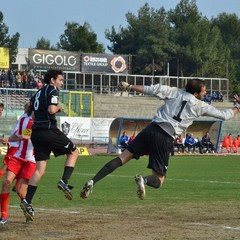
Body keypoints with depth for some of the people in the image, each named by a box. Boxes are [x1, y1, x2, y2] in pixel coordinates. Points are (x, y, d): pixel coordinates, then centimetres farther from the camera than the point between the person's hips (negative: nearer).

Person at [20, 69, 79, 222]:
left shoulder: (38, 93, 22)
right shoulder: (52, 90, -4)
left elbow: (33, 113, 25)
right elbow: (51, 109, -20)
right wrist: (59, 107, 0)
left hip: (36, 133, 8)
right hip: (49, 130, -8)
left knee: (40, 169, 5)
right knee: (73, 152, 11)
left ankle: (27, 201, -7)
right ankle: (64, 182, -6)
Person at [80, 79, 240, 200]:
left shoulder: (176, 93, 16)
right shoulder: (200, 106, 11)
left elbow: (154, 90, 7)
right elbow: (224, 115, 19)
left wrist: (129, 87, 12)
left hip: (151, 129, 3)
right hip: (165, 138, -3)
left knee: (123, 157, 2)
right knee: (158, 180, 7)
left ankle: (92, 182, -14)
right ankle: (144, 180, -30)